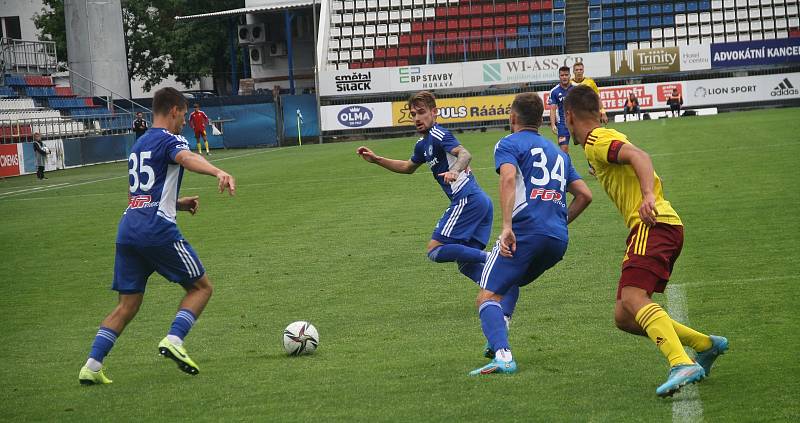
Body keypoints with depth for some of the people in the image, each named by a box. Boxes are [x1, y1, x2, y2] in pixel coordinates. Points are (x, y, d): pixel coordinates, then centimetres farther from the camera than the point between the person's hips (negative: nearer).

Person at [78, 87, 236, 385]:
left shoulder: (138, 145, 25)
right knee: (201, 286, 7)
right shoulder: (169, 140, -1)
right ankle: (173, 340, -13)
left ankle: (92, 366, 0)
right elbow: (187, 158, -27)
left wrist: (177, 203, 28)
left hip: (128, 228, 7)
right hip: (158, 228, -7)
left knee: (128, 304, 11)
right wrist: (218, 173, -46)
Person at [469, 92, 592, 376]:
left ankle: (502, 355, -32)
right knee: (510, 282, 30)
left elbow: (508, 177, -13)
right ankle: (498, 339, 15)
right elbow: (585, 195, 22)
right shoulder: (559, 153, 28)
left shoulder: (509, 144, 8)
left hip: (526, 230, -7)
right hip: (559, 241, 7)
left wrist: (507, 226, -22)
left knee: (488, 296, -9)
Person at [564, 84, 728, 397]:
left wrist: (648, 197, -35)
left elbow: (638, 156, -22)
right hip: (666, 227, 10)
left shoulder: (596, 141, -4)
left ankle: (683, 365, -46)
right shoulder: (607, 138, 26)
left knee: (632, 299, -28)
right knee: (624, 317, 8)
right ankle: (706, 345, 10)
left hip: (653, 225, -10)